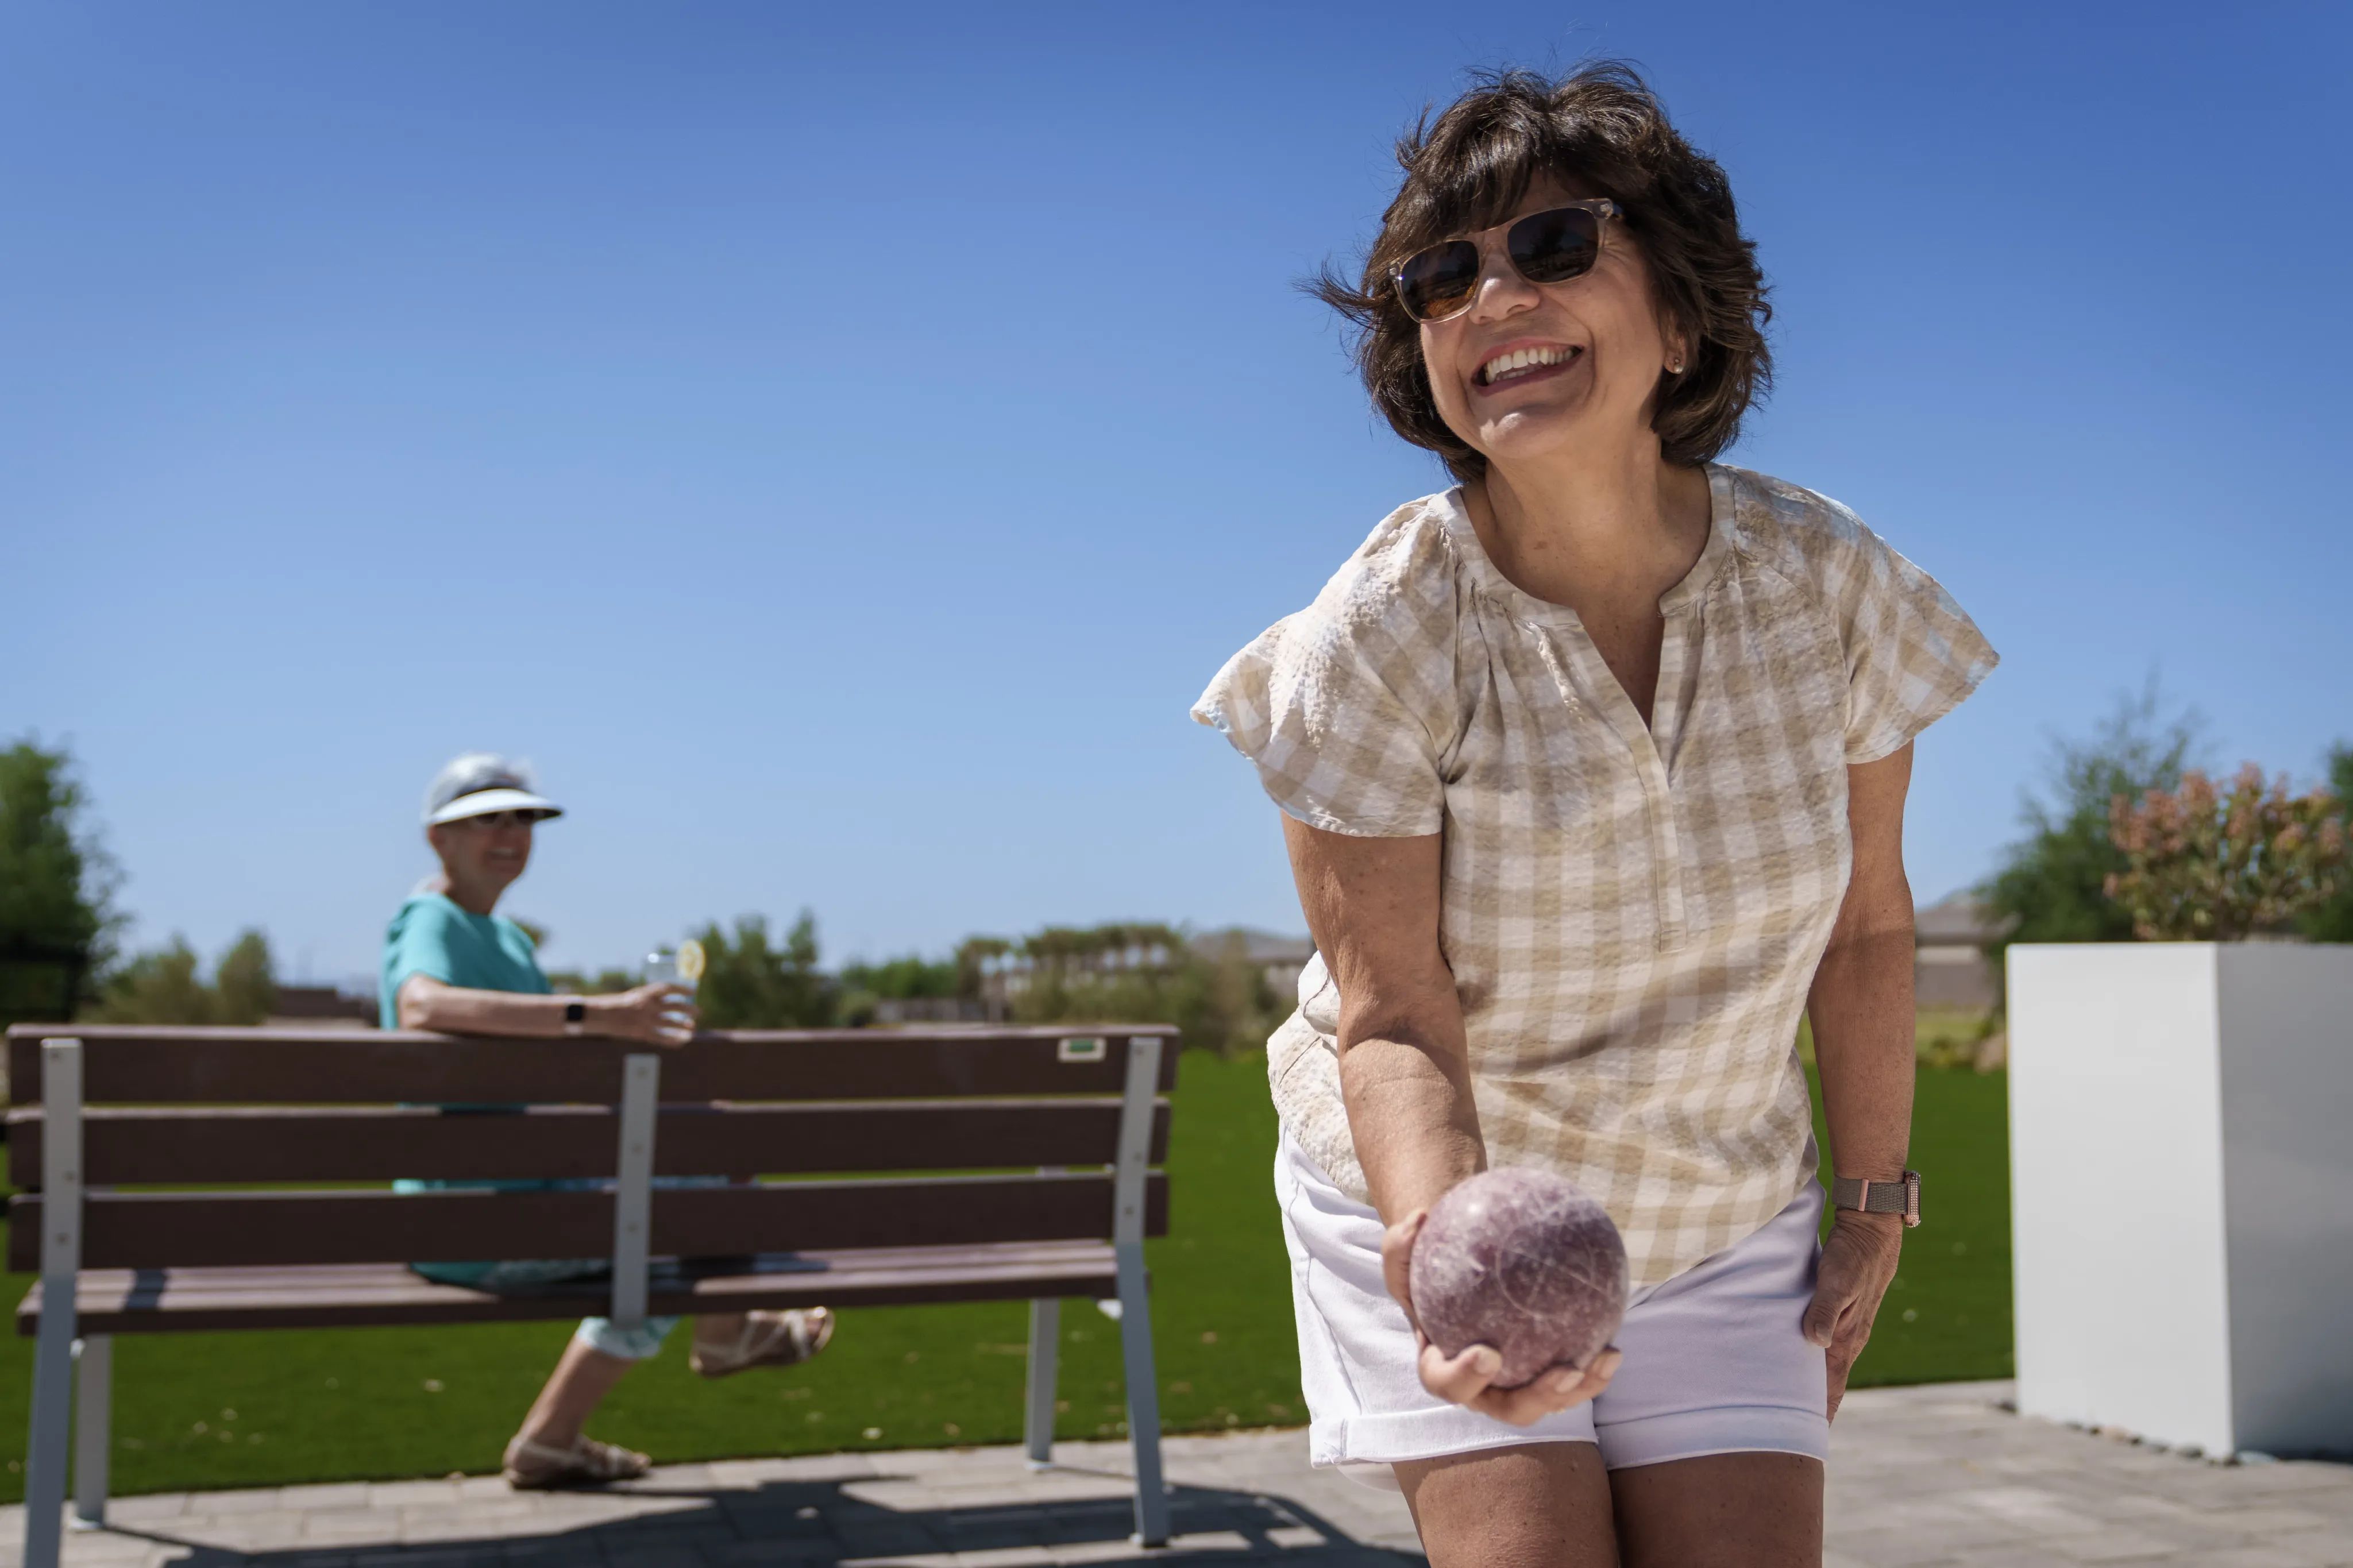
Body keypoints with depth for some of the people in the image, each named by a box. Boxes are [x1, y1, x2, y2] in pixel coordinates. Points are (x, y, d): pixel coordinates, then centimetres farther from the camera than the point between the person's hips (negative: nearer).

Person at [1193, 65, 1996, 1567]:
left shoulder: (1827, 582, -13)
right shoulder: (1380, 633, -21)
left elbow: (1864, 929, -1)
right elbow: (1395, 1022, -21)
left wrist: (1878, 1206, 8)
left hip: (1723, 1224, 3)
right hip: (1443, 1200, -2)